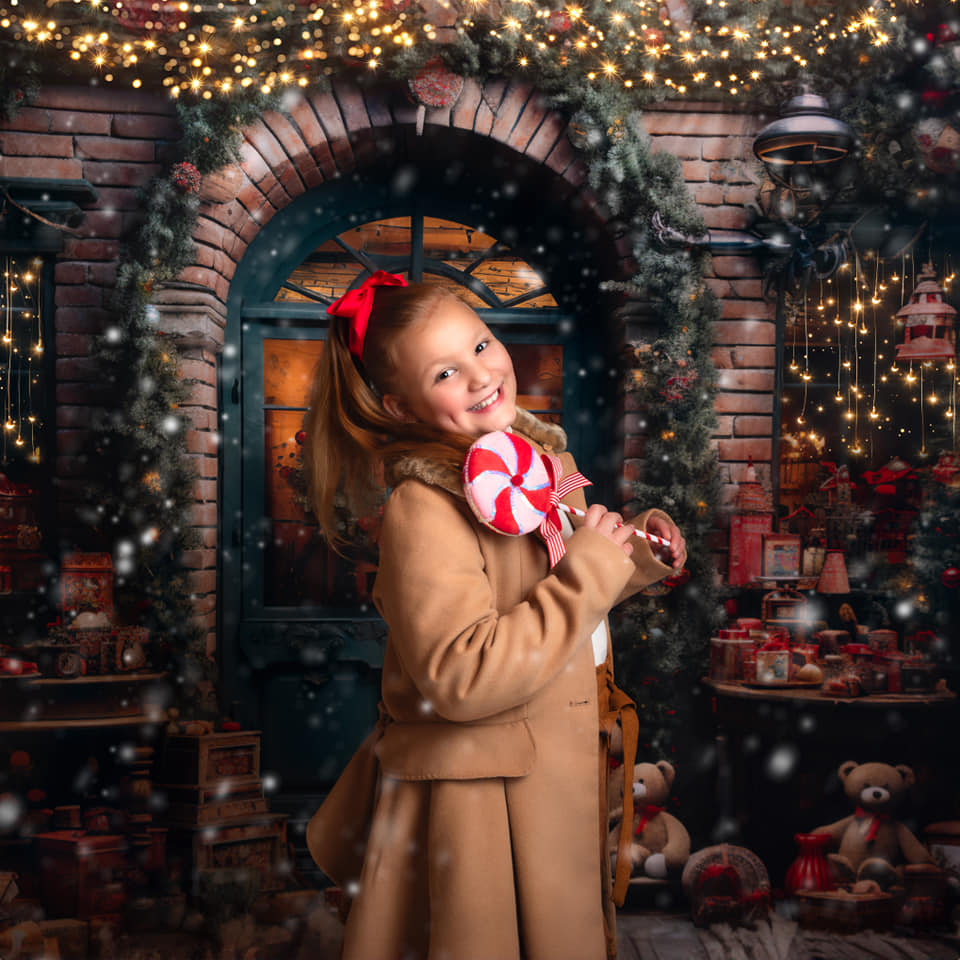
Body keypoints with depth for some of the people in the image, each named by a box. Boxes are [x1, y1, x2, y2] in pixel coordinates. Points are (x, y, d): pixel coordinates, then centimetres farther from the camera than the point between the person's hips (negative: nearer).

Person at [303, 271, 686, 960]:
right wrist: (589, 570, -25)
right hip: (475, 803, -8)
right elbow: (462, 678, -30)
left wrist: (636, 554, 2)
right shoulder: (423, 512, -22)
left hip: (564, 780, 8)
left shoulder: (545, 457, 4)